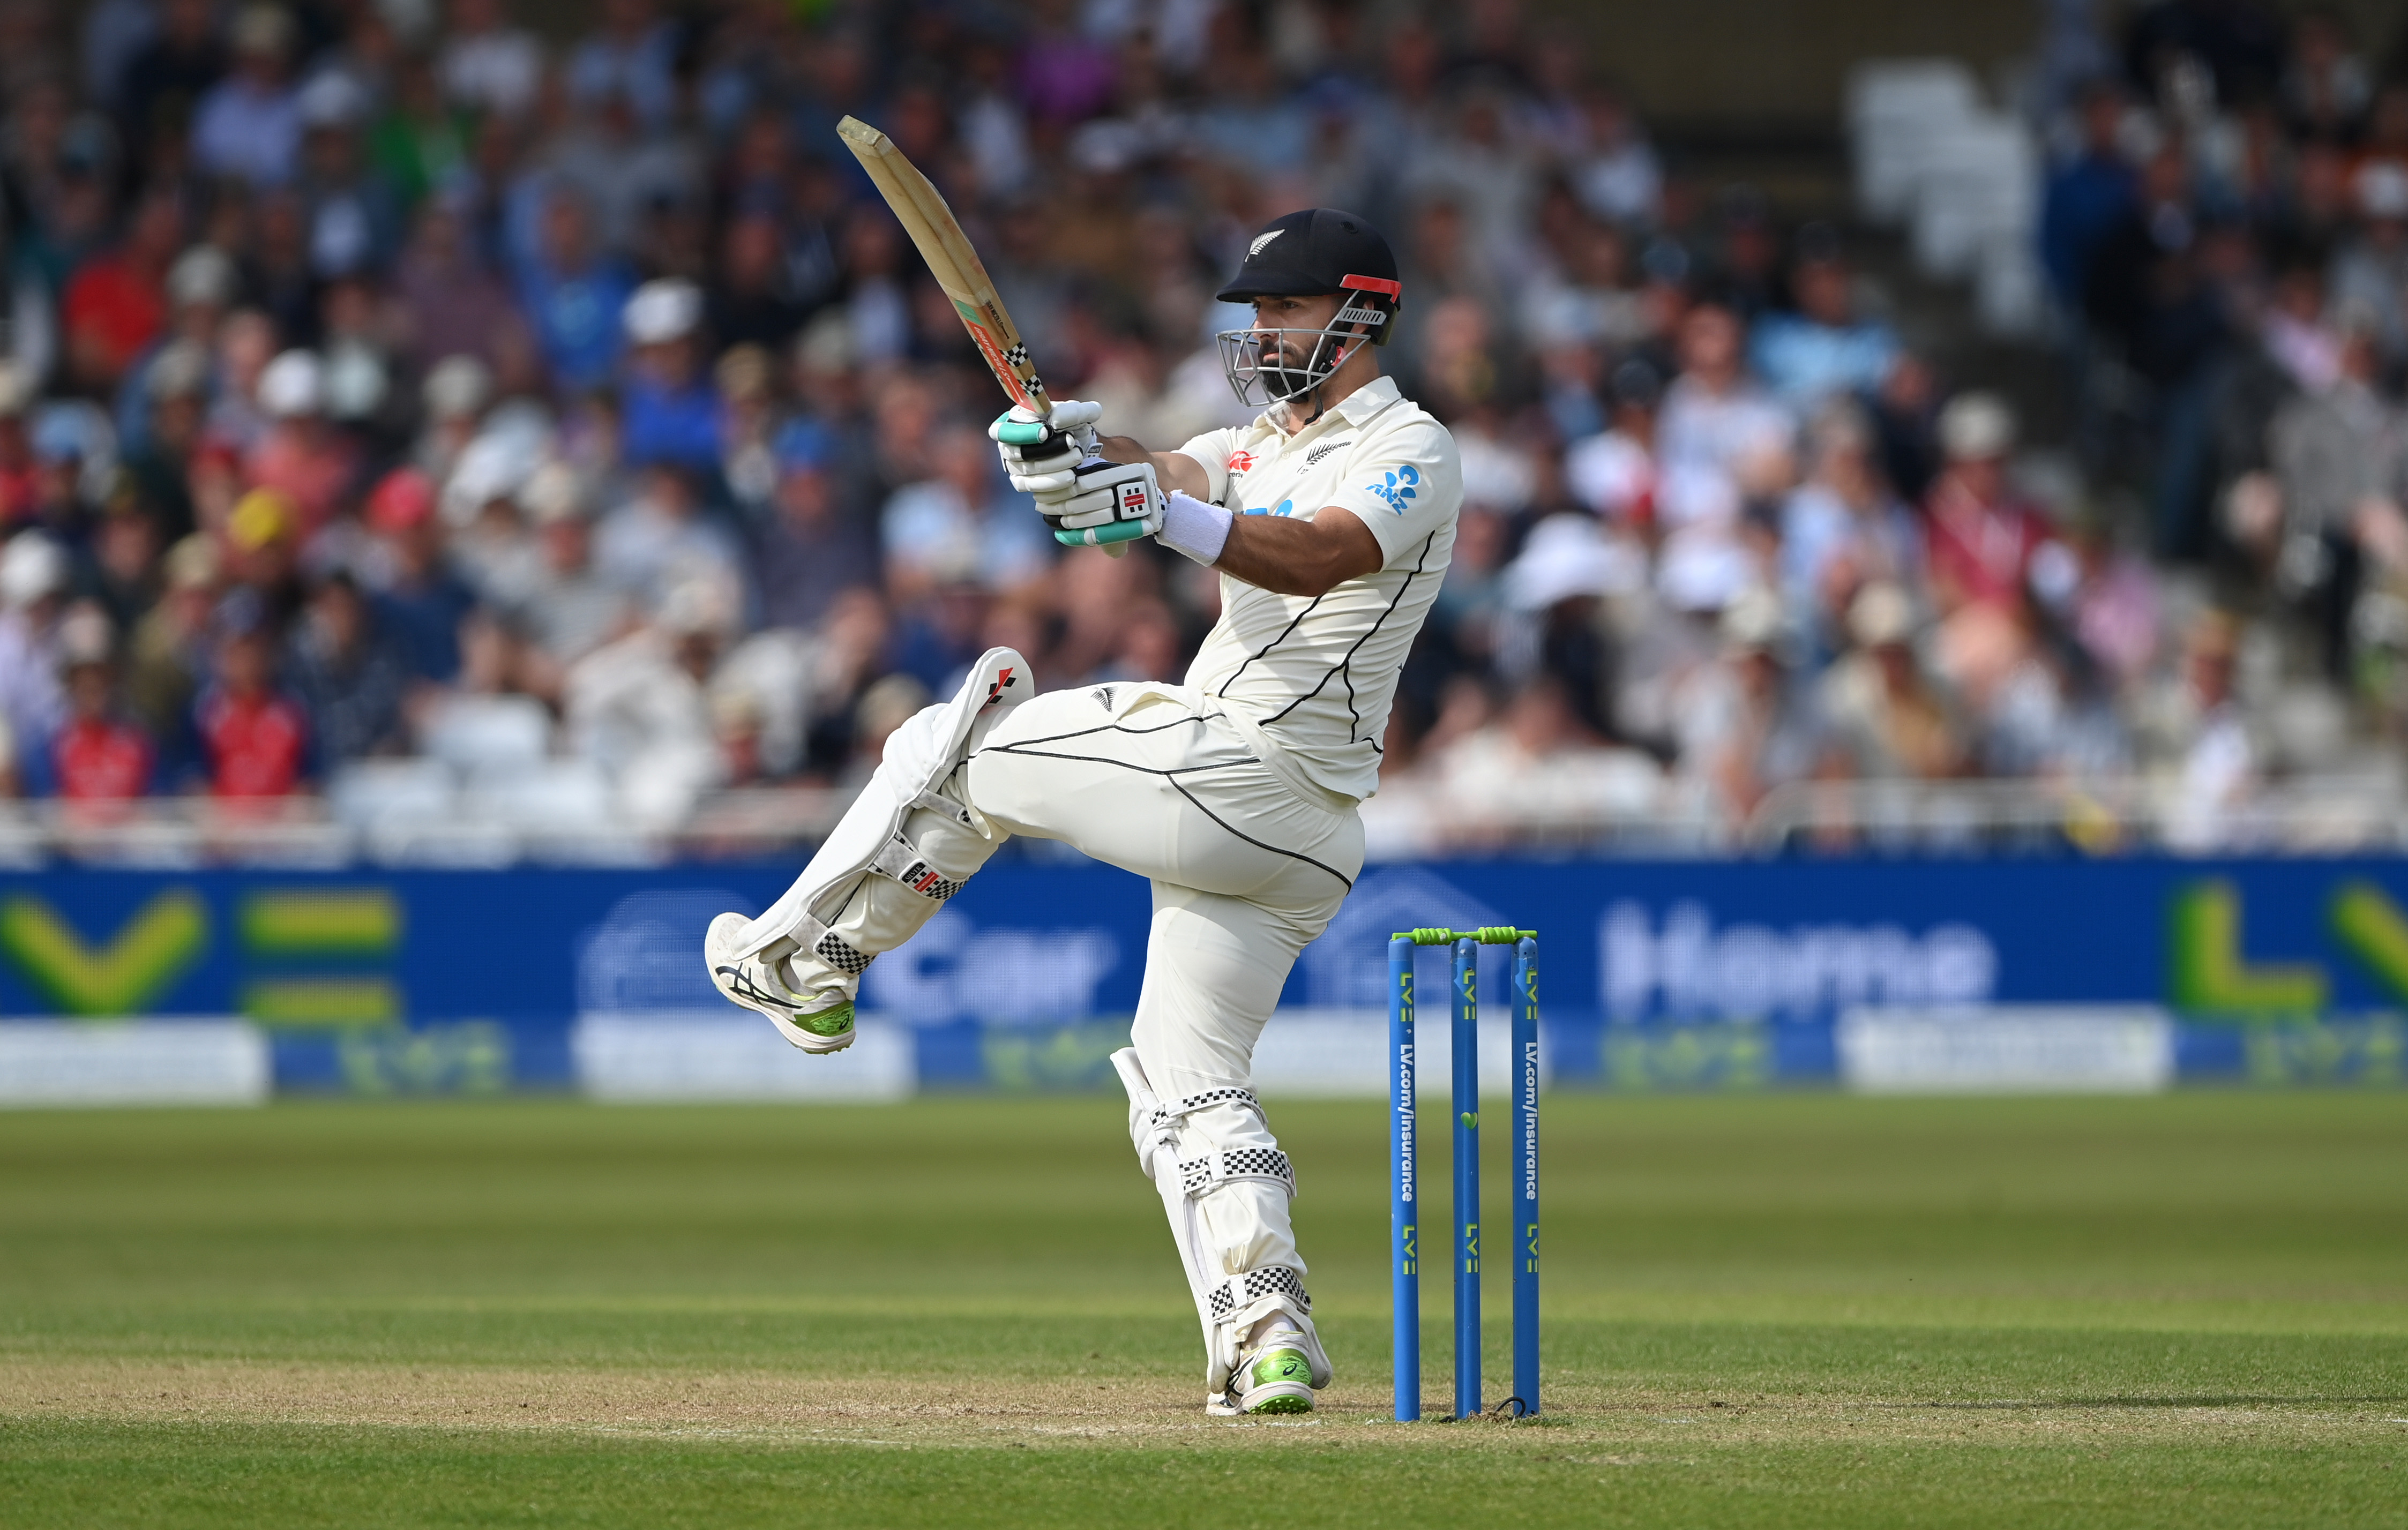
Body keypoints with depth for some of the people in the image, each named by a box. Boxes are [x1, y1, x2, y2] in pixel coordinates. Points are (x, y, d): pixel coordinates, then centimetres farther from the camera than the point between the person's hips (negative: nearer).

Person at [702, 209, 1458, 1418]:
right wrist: (1074, 450, -16)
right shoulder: (1263, 442, 24)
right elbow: (1170, 473, 7)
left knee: (964, 742, 2)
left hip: (1237, 770, -10)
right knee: (1189, 1080, 6)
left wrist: (1159, 513, -42)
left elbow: (1315, 557, -27)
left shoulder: (1410, 450, -7)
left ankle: (809, 959, 12)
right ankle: (1266, 1338, -8)